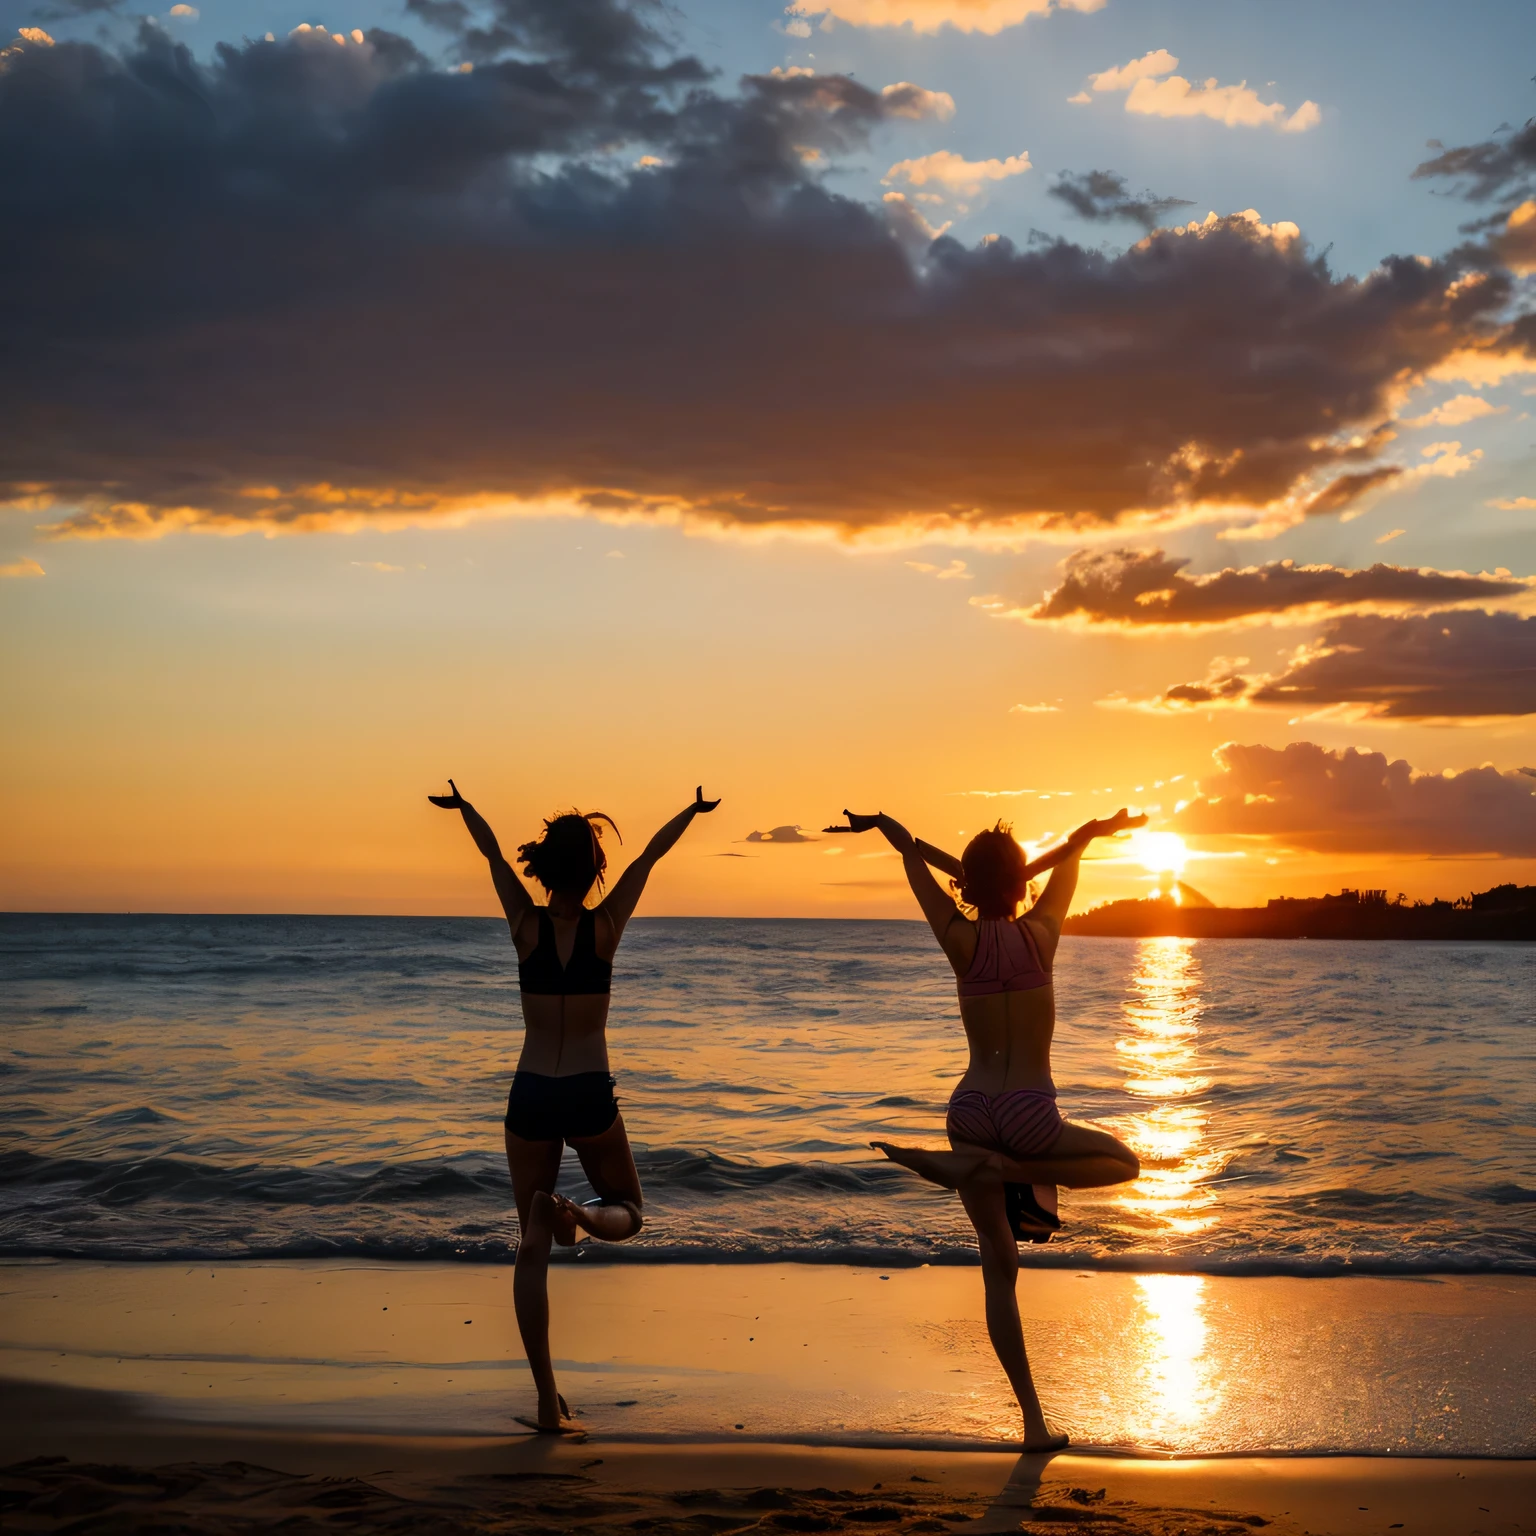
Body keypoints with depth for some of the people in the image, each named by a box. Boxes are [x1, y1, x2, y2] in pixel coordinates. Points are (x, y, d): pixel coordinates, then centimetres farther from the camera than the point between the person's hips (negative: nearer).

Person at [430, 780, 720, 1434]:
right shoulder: (606, 925, -4)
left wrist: (460, 805, 31)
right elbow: (651, 854, 11)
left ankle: (549, 1403, 1)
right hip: (591, 1095, -1)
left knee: (534, 1248, 6)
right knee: (627, 1212, 20)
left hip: (530, 1095, 2)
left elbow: (491, 851, 15)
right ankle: (578, 1212, -19)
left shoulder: (526, 924, -2)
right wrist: (694, 810, 24)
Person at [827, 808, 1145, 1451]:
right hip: (1030, 1113, -3)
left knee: (999, 1265, 12)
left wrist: (876, 823, 28)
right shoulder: (1040, 935, -3)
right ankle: (1011, 1171, -4)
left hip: (970, 1111, 3)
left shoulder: (960, 940, -2)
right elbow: (1071, 851, 13)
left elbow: (912, 852, 11)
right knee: (1123, 1162, 22)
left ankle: (1032, 1418, 7)